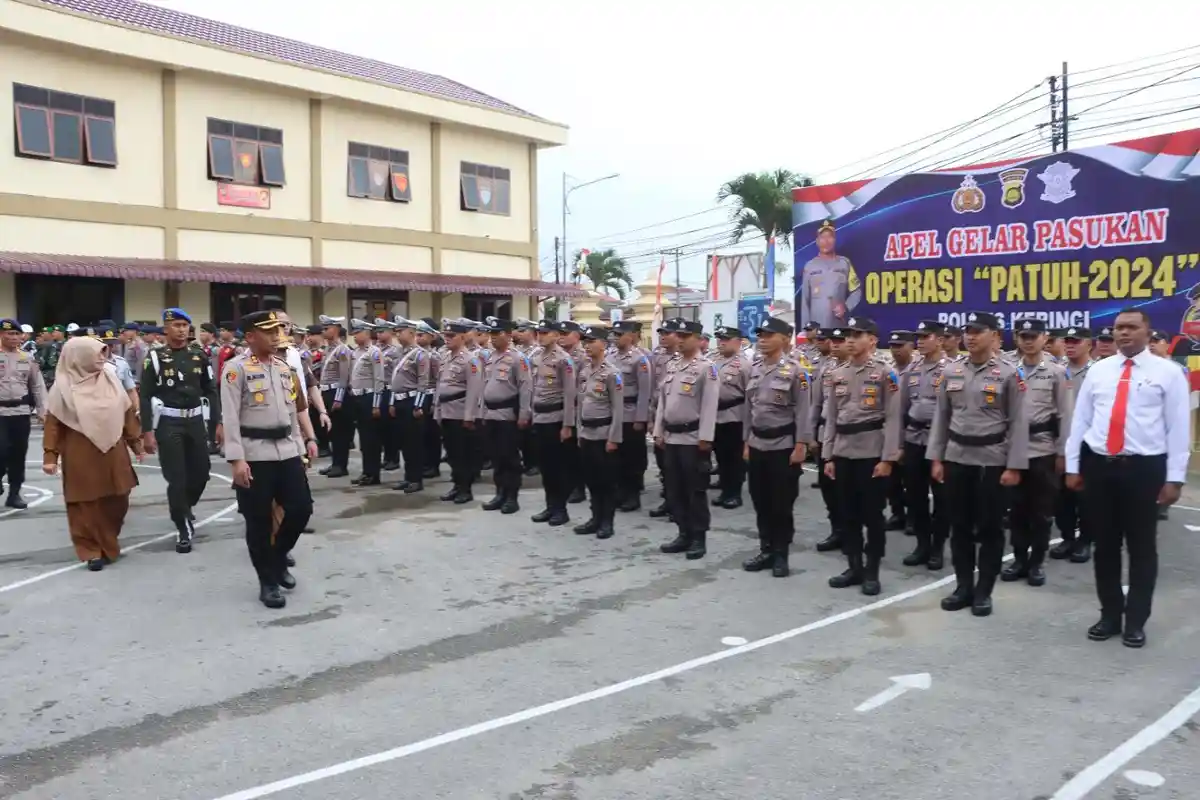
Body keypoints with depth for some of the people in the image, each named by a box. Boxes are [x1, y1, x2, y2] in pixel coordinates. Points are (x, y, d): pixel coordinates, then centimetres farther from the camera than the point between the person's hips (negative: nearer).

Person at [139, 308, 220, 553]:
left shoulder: (199, 356, 6)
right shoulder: (155, 357, -5)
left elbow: (211, 391, 10)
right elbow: (145, 396, -6)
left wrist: (219, 423, 3)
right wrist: (147, 431, -11)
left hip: (195, 421, 4)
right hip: (168, 424, -4)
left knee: (201, 474, 10)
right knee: (177, 479, -3)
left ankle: (184, 508, 39)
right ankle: (184, 529, 10)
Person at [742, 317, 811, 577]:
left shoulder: (795, 372, -8)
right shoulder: (754, 371, 9)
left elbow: (803, 412, -10)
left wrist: (800, 446, -14)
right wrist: (747, 442, 12)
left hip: (783, 446, -5)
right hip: (757, 445, 6)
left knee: (782, 504, 3)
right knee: (761, 502, 11)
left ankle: (781, 555, 15)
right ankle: (766, 550, 23)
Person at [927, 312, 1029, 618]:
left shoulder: (1009, 374, -5)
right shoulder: (951, 371, 5)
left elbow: (1018, 423, -6)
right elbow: (941, 417, 8)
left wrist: (1014, 466, -10)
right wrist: (936, 458, 4)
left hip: (993, 460, -3)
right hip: (956, 458, 3)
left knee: (990, 528, 5)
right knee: (960, 526, 9)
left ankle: (984, 591, 17)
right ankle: (964, 586, 22)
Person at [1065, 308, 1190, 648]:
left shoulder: (1168, 373, -1)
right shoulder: (1097, 371, 8)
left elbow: (1178, 428, -3)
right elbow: (1080, 420, 9)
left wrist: (1174, 478, -7)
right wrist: (1073, 466, 6)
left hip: (1144, 468, -3)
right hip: (1098, 465, 3)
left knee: (1142, 546, 7)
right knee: (1105, 544, 10)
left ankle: (1136, 621, 20)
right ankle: (1110, 615, 24)